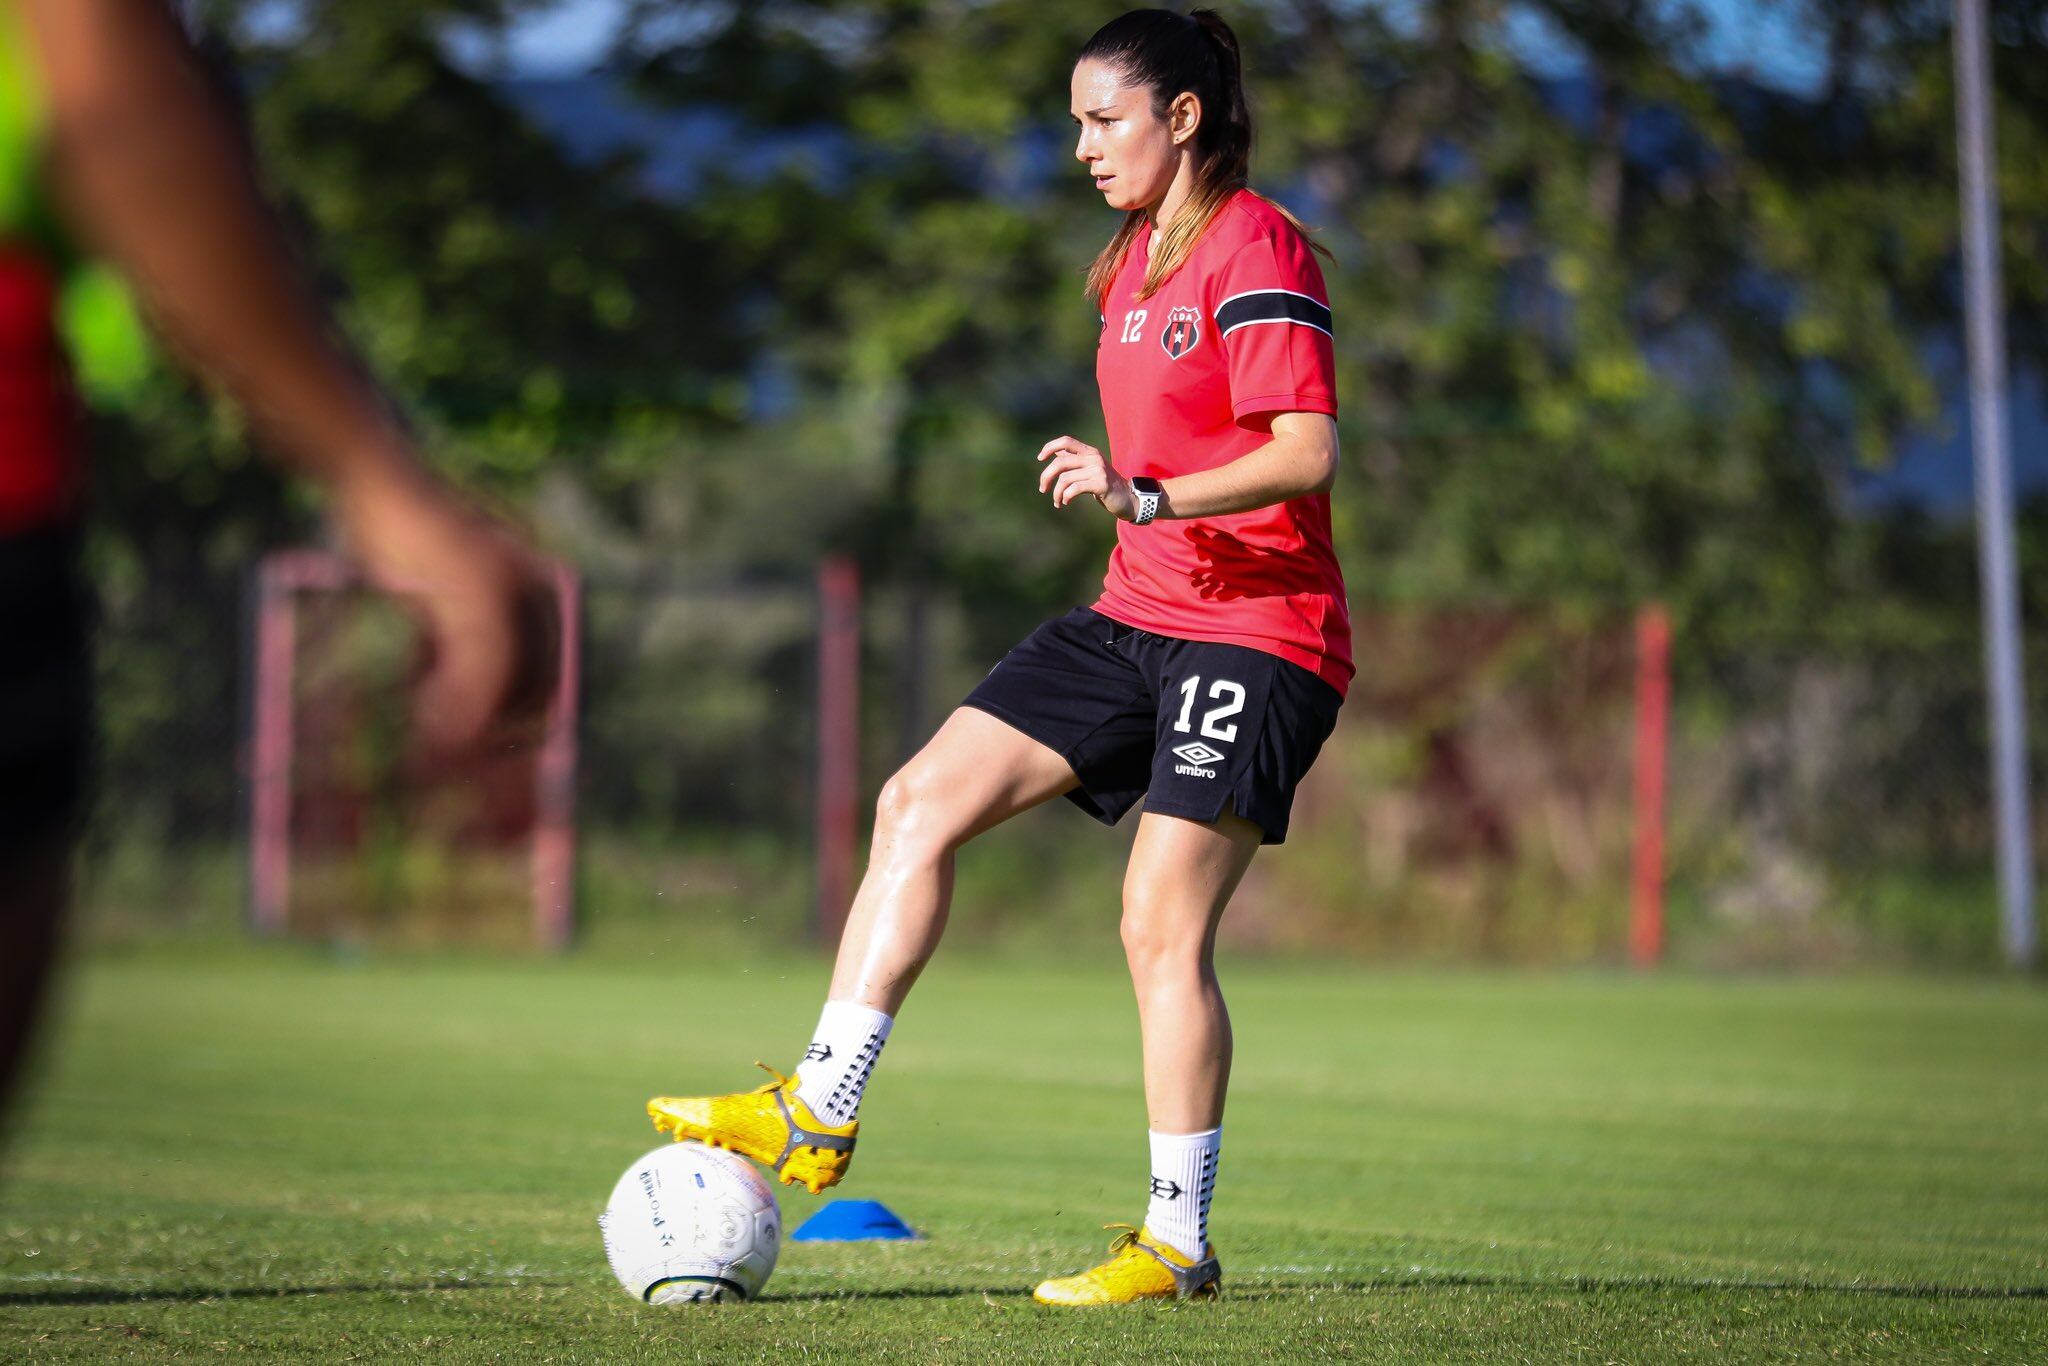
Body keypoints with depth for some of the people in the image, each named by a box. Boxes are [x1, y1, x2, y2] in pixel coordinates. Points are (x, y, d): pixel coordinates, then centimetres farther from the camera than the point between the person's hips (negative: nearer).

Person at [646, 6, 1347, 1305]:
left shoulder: (1256, 248, -13)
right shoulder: (1135, 260, 16)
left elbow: (1308, 452, -21)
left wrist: (1148, 497, -31)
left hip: (1254, 637, -9)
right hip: (1138, 616, 9)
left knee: (1164, 927, -11)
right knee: (921, 801, -3)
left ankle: (1179, 1245, -1)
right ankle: (820, 1112, -4)